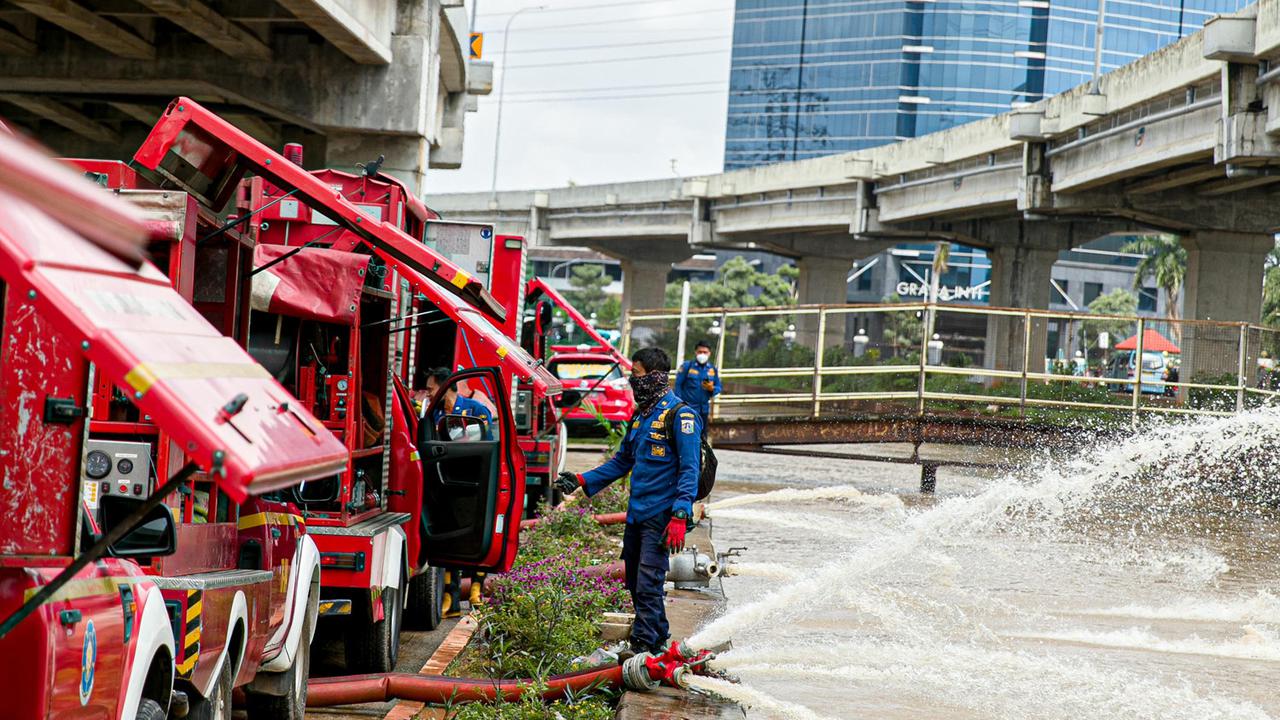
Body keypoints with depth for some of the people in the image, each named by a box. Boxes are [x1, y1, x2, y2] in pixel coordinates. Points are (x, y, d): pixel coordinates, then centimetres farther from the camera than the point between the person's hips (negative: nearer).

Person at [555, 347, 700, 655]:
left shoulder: (680, 415, -10)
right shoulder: (641, 414, 16)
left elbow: (689, 470, -15)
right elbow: (622, 461, 25)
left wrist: (680, 516, -23)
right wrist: (582, 480, 16)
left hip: (661, 517, -9)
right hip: (636, 514, 9)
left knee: (648, 585, -11)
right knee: (635, 584, 13)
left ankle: (644, 648, -8)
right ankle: (658, 639, 26)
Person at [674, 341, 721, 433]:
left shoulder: (713, 369, 8)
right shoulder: (687, 366, -4)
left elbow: (718, 388, 12)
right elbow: (678, 385, -5)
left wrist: (712, 388, -12)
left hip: (703, 410, 5)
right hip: (687, 408, -5)